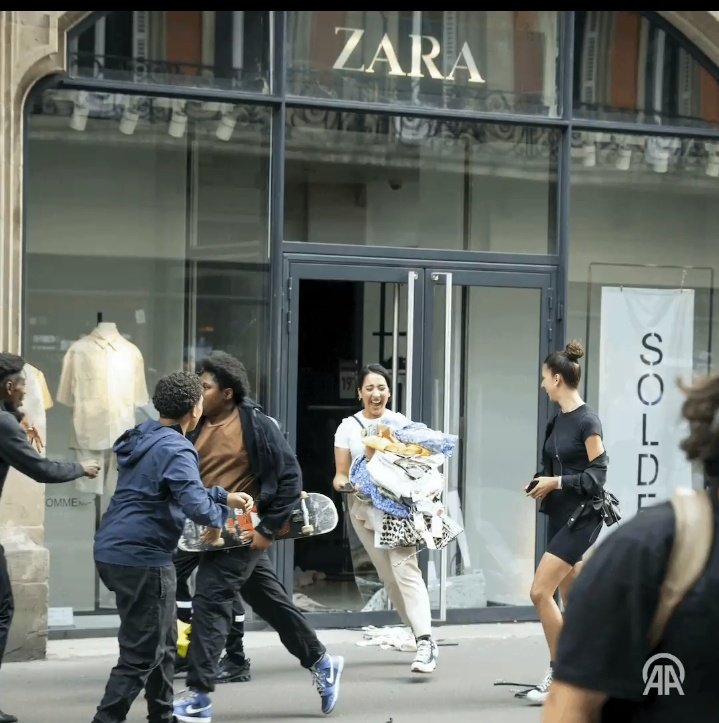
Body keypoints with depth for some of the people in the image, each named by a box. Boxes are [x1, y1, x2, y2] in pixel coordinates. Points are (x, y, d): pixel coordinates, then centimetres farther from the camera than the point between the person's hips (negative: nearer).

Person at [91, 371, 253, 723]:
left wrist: (225, 496, 22)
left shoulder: (145, 437, 14)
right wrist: (222, 515, -6)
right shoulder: (175, 450, -16)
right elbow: (196, 505, -27)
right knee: (141, 654, -4)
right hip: (142, 558, -10)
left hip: (115, 550, 10)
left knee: (163, 642, 21)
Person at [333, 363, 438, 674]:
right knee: (390, 577, 5)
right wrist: (342, 482, -15)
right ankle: (423, 638, 16)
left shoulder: (401, 423, 6)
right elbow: (340, 474, 8)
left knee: (405, 569, -18)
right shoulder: (348, 427, 8)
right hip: (364, 508, 3)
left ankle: (425, 642, -26)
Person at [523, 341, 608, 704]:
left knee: (540, 592, -13)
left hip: (581, 516, -9)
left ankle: (558, 674, -3)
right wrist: (541, 484, 2)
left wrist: (556, 482, -16)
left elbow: (597, 475, -14)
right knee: (571, 600, 11)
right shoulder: (558, 421, 11)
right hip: (559, 515, 9)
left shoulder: (587, 421, -13)